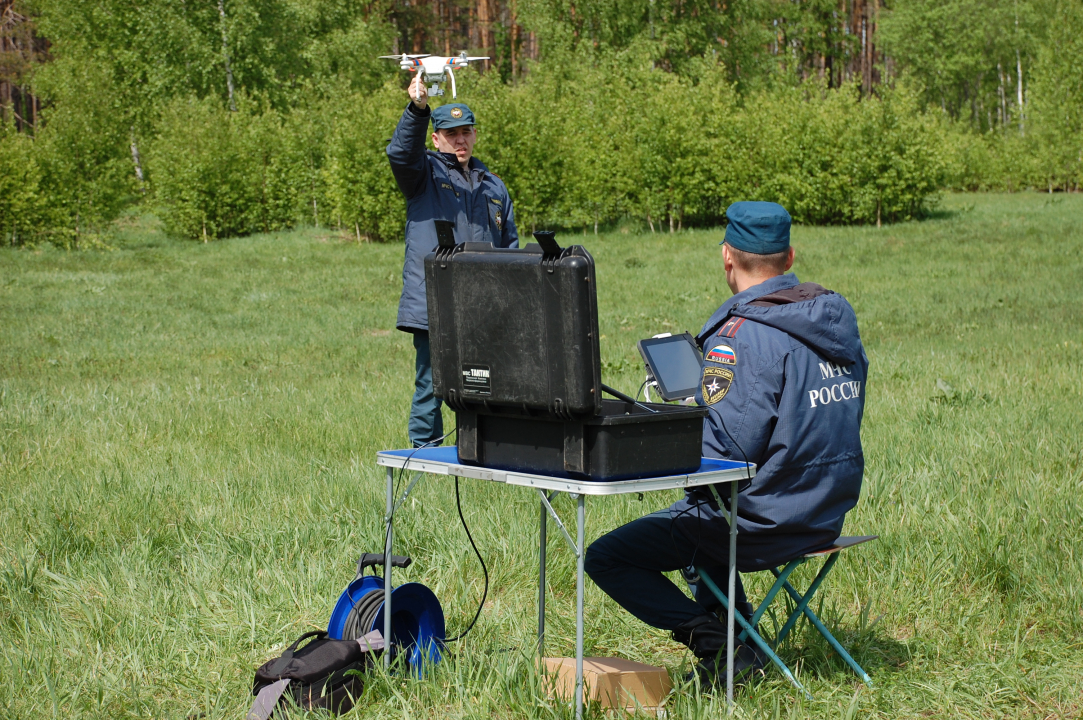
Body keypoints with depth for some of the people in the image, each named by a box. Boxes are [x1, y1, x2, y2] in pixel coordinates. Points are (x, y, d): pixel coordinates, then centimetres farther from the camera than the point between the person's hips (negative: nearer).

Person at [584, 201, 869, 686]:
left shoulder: (740, 336, -22)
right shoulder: (837, 316, 5)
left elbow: (725, 451, -26)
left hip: (765, 520, -9)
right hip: (828, 512, 9)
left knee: (604, 558, 1)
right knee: (691, 515, 35)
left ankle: (718, 648, -8)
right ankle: (739, 640, 28)